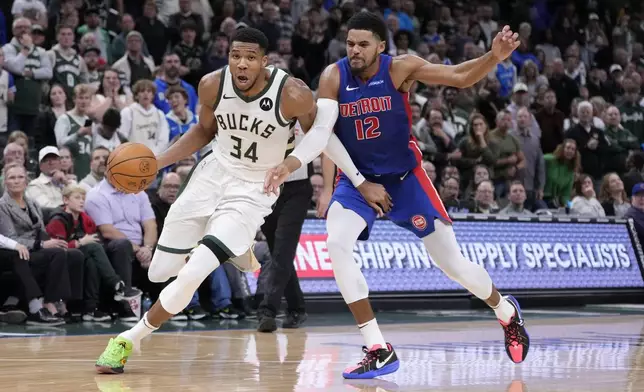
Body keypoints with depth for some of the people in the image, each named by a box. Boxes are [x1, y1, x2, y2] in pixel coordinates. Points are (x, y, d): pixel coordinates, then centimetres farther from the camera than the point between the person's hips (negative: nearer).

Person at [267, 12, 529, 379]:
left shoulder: (400, 68, -18)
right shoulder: (334, 76, -14)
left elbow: (461, 77, -18)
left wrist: (496, 56, -37)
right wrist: (359, 182, -18)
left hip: (406, 176, -1)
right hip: (357, 176, 1)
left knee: (453, 263, 1)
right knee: (336, 245, -25)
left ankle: (507, 312, 36)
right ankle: (379, 351, -18)